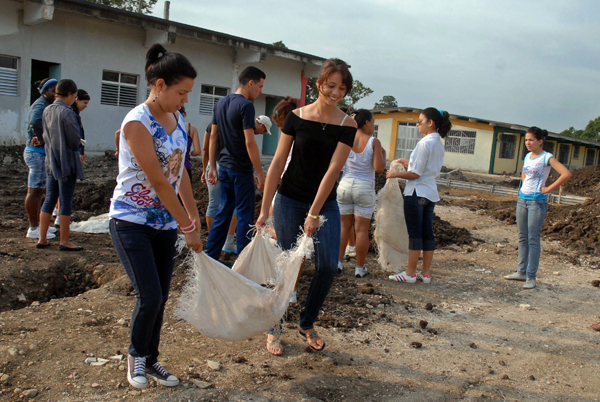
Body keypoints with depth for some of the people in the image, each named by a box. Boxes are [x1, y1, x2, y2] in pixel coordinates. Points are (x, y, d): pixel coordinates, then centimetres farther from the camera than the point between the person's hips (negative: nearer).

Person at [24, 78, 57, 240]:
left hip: (42, 153, 10)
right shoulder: (40, 105, -15)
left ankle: (37, 224, 26)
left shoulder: (47, 106, 17)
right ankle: (33, 229, 1)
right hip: (38, 153, -10)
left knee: (38, 191, 16)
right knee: (34, 191, -5)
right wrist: (42, 140, -23)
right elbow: (35, 122, -35)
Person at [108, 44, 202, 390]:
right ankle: (136, 355, 19)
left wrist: (194, 215, 12)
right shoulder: (137, 123, -18)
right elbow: (158, 182, -20)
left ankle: (150, 360, 27)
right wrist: (188, 226, -16)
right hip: (132, 221, -7)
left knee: (161, 297, 9)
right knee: (150, 296, -9)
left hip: (165, 222, 7)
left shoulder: (179, 121, 6)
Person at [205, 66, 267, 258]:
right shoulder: (245, 105, -14)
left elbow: (213, 136, 12)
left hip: (224, 166, 8)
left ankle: (209, 257, 18)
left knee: (223, 213, 15)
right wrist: (260, 173, -15)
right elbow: (249, 142, -19)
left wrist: (212, 166, 15)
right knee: (245, 215, 1)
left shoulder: (221, 102, 11)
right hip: (241, 169, -8)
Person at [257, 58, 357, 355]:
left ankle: (307, 324, 19)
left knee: (328, 265, -5)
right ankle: (273, 329, 20)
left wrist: (314, 214, -16)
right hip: (289, 201, -1)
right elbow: (277, 164, -2)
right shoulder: (297, 117, -3)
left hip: (325, 203, 1)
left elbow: (333, 170, -11)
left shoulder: (347, 125, -4)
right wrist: (264, 209, -5)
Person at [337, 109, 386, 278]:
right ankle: (359, 268, 11)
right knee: (362, 229, 4)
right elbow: (379, 168, -12)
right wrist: (383, 154, 6)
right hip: (365, 188, -3)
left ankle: (338, 262, 15)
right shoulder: (374, 142, -8)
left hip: (345, 185, 3)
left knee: (344, 226, 13)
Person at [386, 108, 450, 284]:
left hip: (417, 192, -9)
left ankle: (410, 273, 4)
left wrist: (396, 174, -5)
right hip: (431, 193, 9)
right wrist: (407, 162, 21)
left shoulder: (425, 143, -16)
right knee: (427, 233, 10)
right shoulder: (439, 143, 11)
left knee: (414, 233, -3)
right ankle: (426, 273, 16)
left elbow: (415, 174, -17)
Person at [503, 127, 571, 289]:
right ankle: (521, 272, 19)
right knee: (522, 237, 11)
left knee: (533, 239, -5)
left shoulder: (547, 158, -9)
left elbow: (566, 174, -21)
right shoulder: (527, 156, 12)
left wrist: (548, 189, -15)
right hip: (522, 199, 7)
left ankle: (531, 277, -1)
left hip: (537, 201, -7)